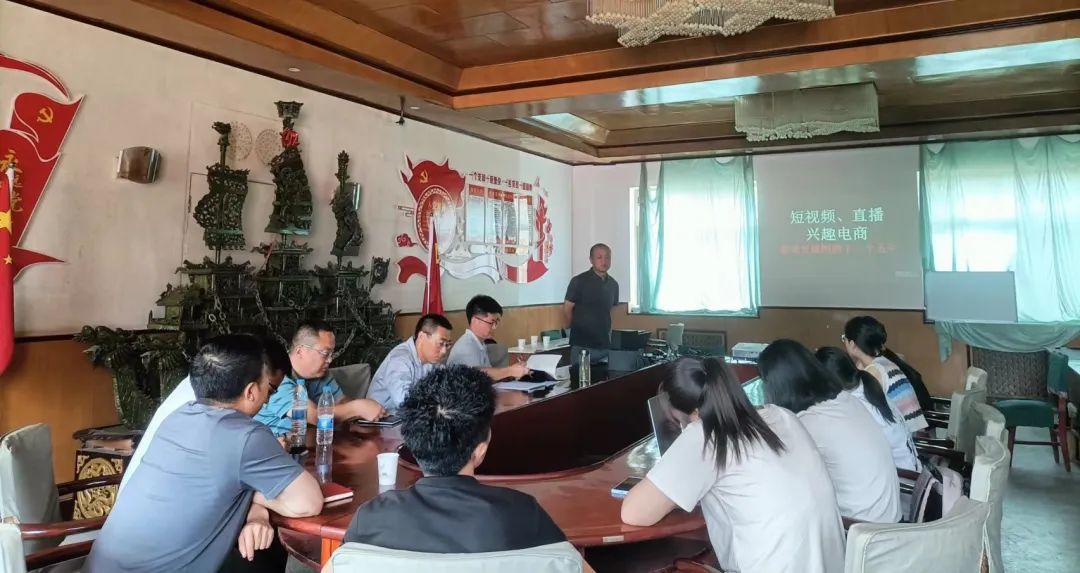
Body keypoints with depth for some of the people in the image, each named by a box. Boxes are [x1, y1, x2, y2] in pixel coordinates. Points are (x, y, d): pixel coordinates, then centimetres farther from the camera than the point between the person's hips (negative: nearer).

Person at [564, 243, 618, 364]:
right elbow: (567, 308, -3)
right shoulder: (579, 281, -8)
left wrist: (607, 330, 14)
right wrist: (579, 328, 7)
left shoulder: (613, 284, 8)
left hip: (605, 345, 5)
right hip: (582, 345, -5)